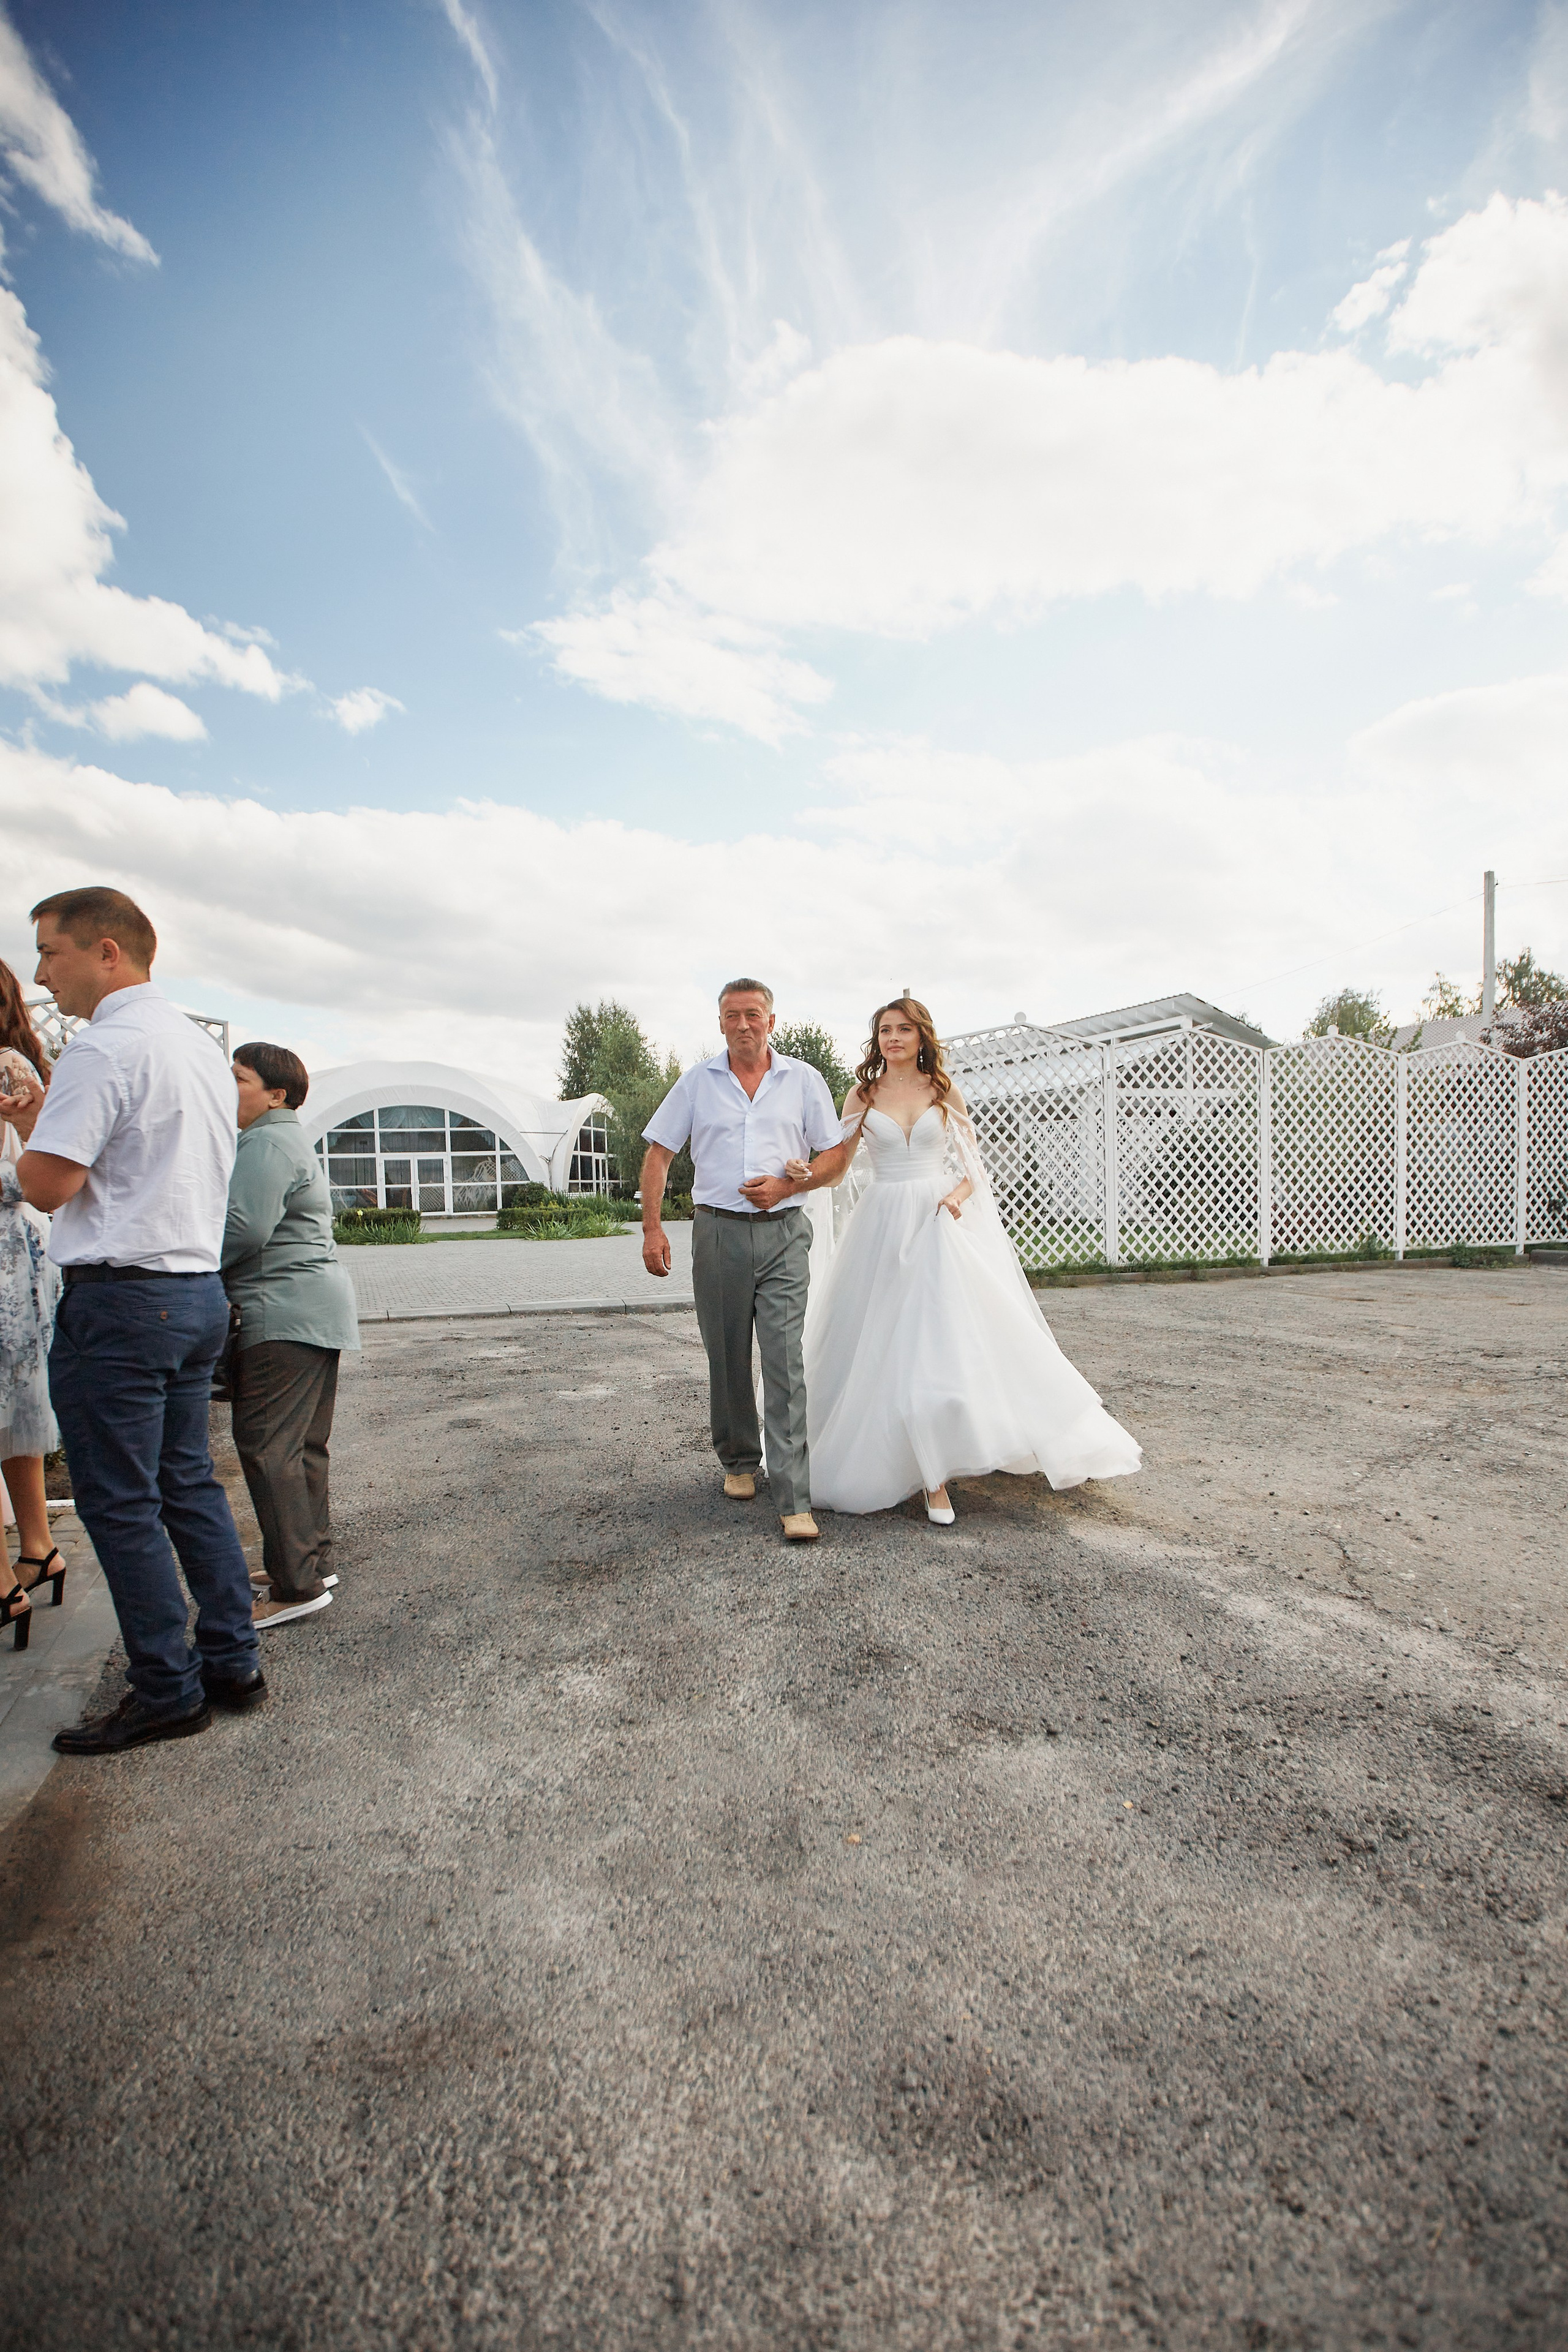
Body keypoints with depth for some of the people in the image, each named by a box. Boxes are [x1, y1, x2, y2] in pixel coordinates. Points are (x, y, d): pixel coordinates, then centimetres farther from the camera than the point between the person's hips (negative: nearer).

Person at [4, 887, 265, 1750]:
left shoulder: (103, 1047, -14)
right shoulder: (200, 1046, 15)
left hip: (121, 1299, -9)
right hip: (198, 1288, 9)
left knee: (120, 1503, 3)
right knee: (188, 1483, 16)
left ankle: (168, 1692, 14)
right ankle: (232, 1663, 24)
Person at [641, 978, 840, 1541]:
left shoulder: (804, 1080, 5)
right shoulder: (697, 1081, 7)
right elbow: (659, 1154, 7)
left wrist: (786, 1184, -10)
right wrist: (652, 1227, -2)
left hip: (783, 1234, -1)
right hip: (718, 1232, 2)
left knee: (785, 1362, -8)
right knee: (727, 1358, 10)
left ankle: (794, 1500, -5)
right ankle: (739, 1461, 32)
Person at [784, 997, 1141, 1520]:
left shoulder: (944, 1093, 6)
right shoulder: (862, 1094, 6)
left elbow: (974, 1166, 9)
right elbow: (838, 1164, 3)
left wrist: (958, 1195, -12)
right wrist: (804, 1174, -18)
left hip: (939, 1226, 0)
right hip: (883, 1226, 1)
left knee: (945, 1336, -6)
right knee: (886, 1346, 1)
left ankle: (935, 1476, 3)